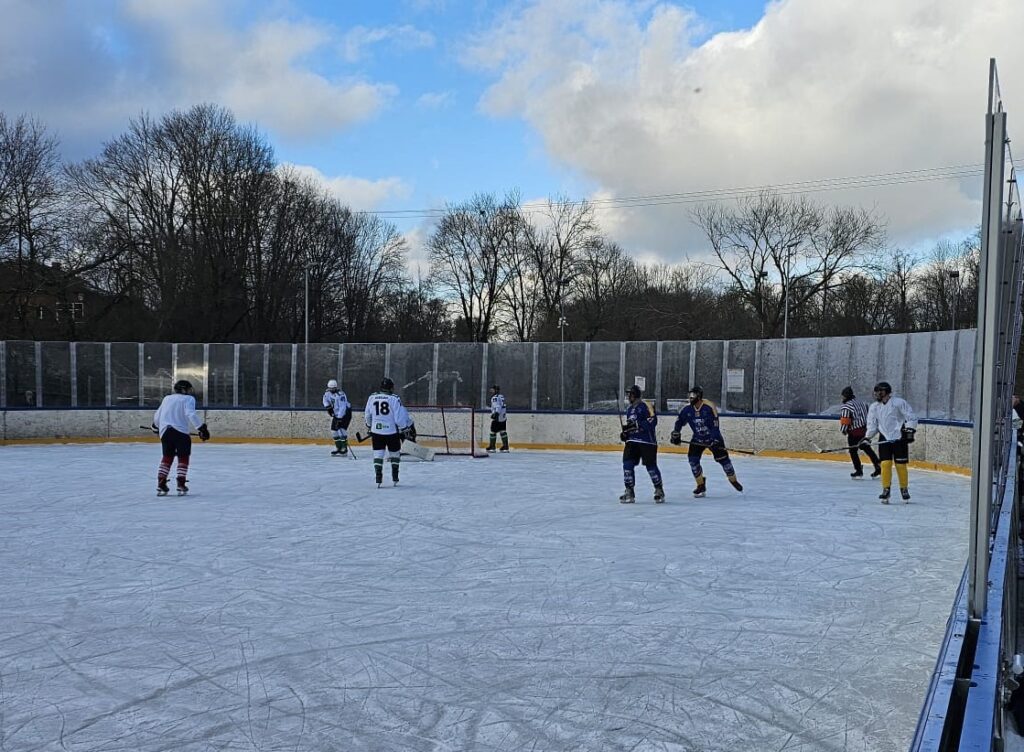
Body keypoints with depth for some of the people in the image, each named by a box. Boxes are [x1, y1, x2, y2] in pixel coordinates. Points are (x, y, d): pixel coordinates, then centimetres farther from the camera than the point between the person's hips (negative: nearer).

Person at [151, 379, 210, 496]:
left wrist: (156, 427, 45)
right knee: (183, 457, 8)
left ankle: (161, 484, 13)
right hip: (180, 431, -5)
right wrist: (202, 428, -18)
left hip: (165, 431, 5)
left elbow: (157, 415, 26)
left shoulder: (167, 398, 20)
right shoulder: (188, 399, 2)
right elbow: (190, 414, -15)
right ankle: (181, 485, 1)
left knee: (167, 457, 18)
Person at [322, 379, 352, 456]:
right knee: (334, 429, 7)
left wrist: (339, 418, -36)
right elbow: (325, 398, 20)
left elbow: (342, 408, -33)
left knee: (341, 430, -18)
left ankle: (344, 450, -16)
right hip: (336, 414, 9)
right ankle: (338, 448, 19)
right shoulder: (328, 393, -3)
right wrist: (327, 406, 3)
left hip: (345, 413, -9)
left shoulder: (340, 395, -28)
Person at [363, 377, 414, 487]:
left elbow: (367, 416, 13)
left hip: (376, 431, 2)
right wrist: (407, 429, -3)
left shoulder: (371, 398, 2)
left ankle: (378, 478, -2)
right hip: (391, 431, -2)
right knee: (394, 453, 15)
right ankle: (395, 478, 20)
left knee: (378, 454, 7)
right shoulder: (394, 399, -12)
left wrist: (370, 427, 29)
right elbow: (400, 417, -13)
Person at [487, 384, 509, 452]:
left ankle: (492, 447, 3)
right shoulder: (501, 396, 18)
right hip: (503, 417, 9)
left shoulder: (495, 397, -10)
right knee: (503, 431, 9)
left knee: (493, 431, -1)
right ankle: (505, 447, 6)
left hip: (497, 417, -9)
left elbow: (497, 406, -22)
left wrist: (496, 413, -33)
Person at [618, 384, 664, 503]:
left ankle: (659, 490, 16)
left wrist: (636, 424, -27)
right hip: (632, 441, 7)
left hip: (647, 441, -7)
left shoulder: (645, 406, -10)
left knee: (651, 466, -2)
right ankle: (629, 492, 3)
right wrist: (625, 434, 9)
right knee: (627, 464, -5)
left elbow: (653, 421, -21)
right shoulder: (629, 409, 16)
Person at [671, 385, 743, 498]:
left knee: (723, 458, -2)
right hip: (697, 439, 4)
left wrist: (715, 440, -32)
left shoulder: (709, 407, -23)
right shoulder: (687, 409, -9)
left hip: (713, 438, -4)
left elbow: (715, 424, -26)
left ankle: (734, 481, 23)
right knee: (693, 459, -11)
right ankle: (701, 485, 3)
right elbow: (679, 421, 7)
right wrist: (675, 434, 3)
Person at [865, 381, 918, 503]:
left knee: (901, 465, -2)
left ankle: (904, 489, 16)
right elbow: (872, 424, 11)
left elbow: (911, 418, -6)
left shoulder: (899, 402, -8)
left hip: (899, 438, -3)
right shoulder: (874, 407, 8)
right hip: (884, 439, 4)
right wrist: (867, 437, -2)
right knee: (885, 463, -8)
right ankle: (886, 490, -2)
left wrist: (910, 430, -15)